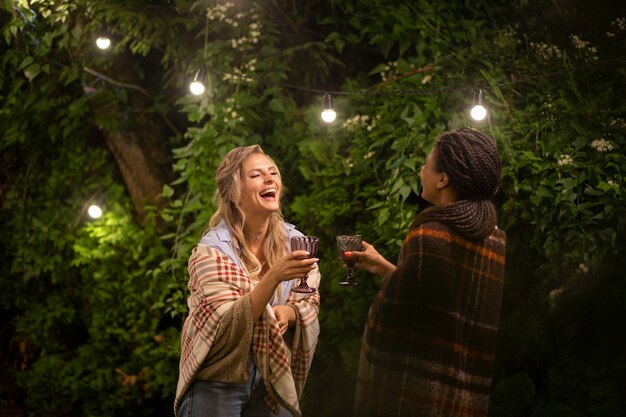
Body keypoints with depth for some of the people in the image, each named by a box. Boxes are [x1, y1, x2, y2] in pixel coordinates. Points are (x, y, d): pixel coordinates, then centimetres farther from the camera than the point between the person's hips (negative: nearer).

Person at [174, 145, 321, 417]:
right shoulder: (214, 250, -14)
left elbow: (309, 306, 4)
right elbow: (229, 325, -21)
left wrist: (286, 313, -19)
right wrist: (273, 278, -33)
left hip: (274, 380, 4)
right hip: (218, 382, -4)